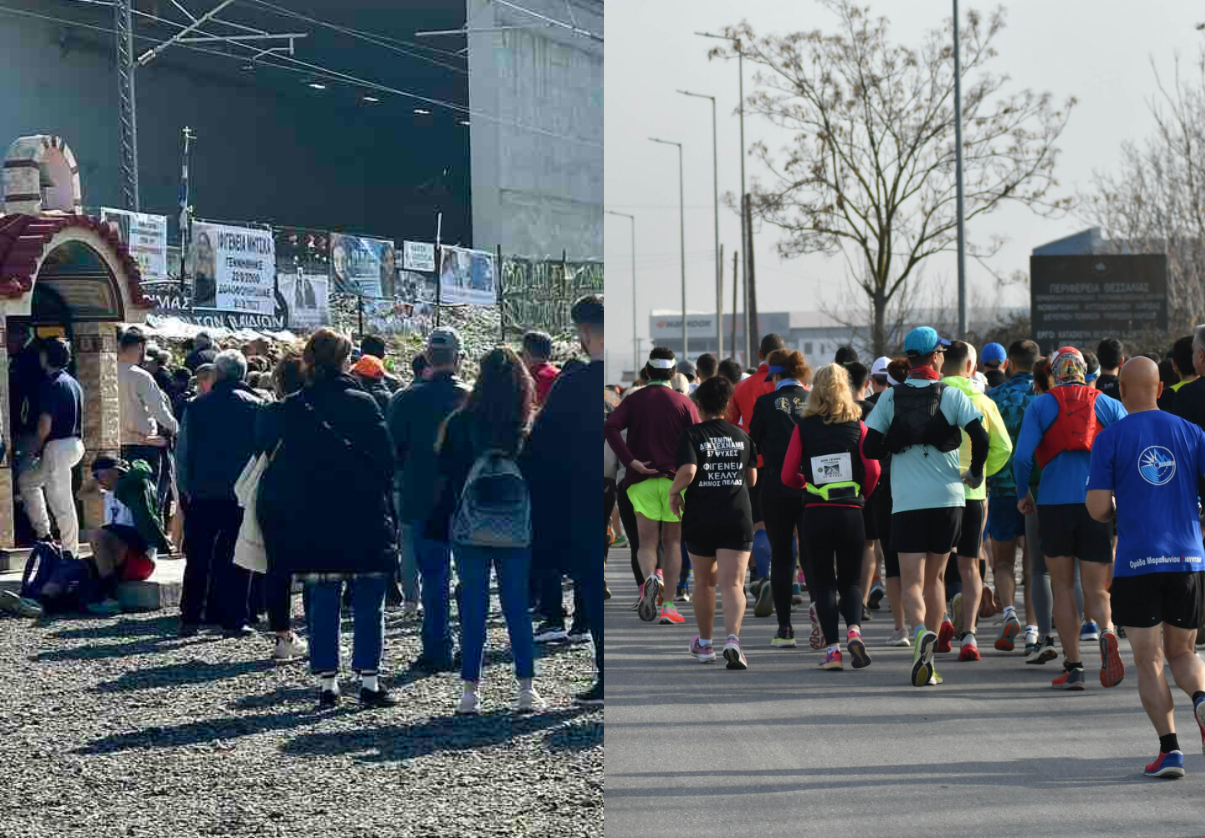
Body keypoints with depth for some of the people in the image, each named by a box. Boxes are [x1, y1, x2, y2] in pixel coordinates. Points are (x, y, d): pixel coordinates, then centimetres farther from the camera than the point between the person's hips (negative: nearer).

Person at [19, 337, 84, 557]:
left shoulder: (51, 384, -15)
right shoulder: (73, 383, 14)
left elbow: (45, 425, -19)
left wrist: (36, 449, -2)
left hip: (57, 446, -10)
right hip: (75, 444, 10)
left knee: (61, 503, -4)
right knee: (27, 480, 23)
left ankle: (70, 552, -1)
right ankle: (42, 532, 20)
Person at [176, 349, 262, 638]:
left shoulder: (196, 407, 2)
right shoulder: (255, 406, -3)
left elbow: (183, 454, 3)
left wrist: (185, 490, 10)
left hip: (202, 495, 2)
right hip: (242, 494, -2)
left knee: (197, 559, 10)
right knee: (236, 559, 3)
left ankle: (190, 618, 10)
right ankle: (233, 620, -1)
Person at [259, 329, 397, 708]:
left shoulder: (291, 408, -1)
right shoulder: (362, 403, -7)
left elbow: (279, 464, 0)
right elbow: (386, 459, -5)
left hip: (314, 522, 2)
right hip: (365, 520, -2)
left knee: (322, 603, 8)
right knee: (369, 604, 5)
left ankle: (326, 683, 8)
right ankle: (369, 680, 2)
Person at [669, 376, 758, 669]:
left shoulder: (691, 434, -5)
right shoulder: (742, 436, 8)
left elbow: (687, 471, -20)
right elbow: (752, 479, 15)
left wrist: (673, 492, -2)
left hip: (700, 520, -1)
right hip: (737, 518, 1)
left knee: (704, 582, 17)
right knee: (733, 584, -6)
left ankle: (704, 644, 31)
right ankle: (733, 639, -29)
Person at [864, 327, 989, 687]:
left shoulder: (890, 398, 1)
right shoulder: (952, 395, -2)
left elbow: (870, 448, 0)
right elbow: (981, 438, -10)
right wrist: (975, 472, 8)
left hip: (906, 502, -1)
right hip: (948, 498, 1)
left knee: (912, 582, -2)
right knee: (934, 577, 14)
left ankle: (921, 631, -32)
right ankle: (927, 660, 14)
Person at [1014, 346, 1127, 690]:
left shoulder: (1040, 405, 5)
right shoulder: (1109, 405, 8)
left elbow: (1022, 456, -6)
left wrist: (1023, 493, 10)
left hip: (1054, 503, -1)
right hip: (1097, 503, 1)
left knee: (1063, 587, 10)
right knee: (1095, 589, 5)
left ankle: (1073, 667, 3)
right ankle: (1107, 632, -28)